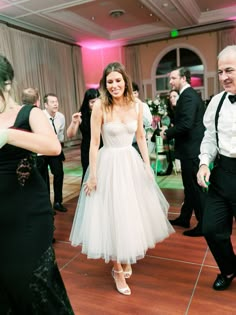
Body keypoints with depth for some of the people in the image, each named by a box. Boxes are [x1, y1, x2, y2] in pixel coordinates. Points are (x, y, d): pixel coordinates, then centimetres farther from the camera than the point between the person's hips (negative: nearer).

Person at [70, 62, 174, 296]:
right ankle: (117, 269, 24)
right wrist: (92, 175, -12)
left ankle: (127, 259, 41)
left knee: (133, 213, 15)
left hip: (132, 162, 5)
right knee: (113, 216, 3)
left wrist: (147, 165, 7)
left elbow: (141, 137, 9)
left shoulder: (136, 105, 1)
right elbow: (94, 142, -11)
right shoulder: (100, 106, -12)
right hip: (109, 164, -4)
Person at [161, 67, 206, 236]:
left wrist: (167, 133, -12)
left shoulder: (188, 96, -17)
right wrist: (171, 131, 6)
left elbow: (186, 124, -26)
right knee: (190, 185, 18)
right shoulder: (191, 94, 15)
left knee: (195, 186, -1)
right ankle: (184, 218, 32)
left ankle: (204, 225, 12)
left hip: (190, 149, -11)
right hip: (192, 147, 11)